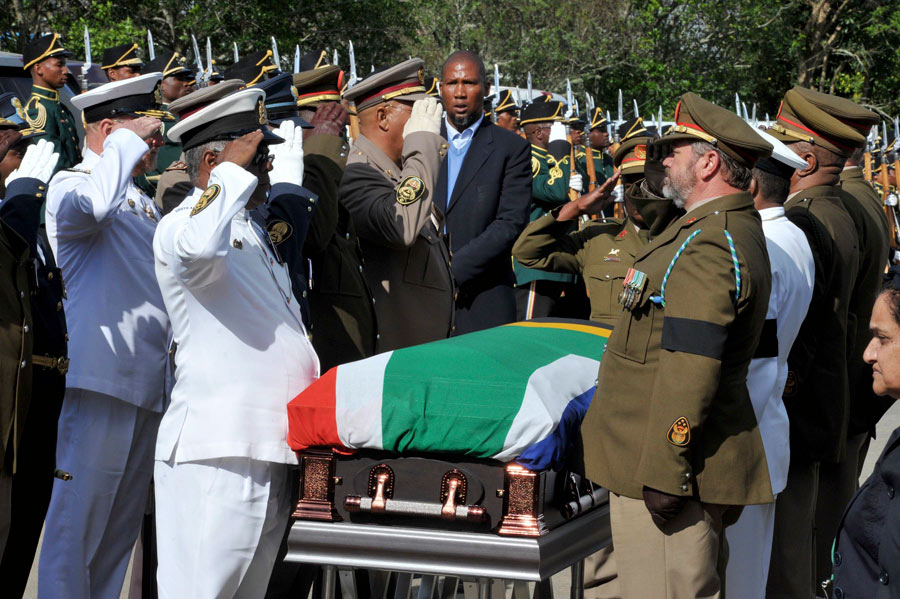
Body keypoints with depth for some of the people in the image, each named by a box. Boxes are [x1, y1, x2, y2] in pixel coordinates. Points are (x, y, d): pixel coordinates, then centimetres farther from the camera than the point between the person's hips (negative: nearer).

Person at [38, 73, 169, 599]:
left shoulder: (144, 203, 25)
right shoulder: (72, 182, -1)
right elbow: (93, 204, -26)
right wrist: (129, 141, -15)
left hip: (149, 381, 9)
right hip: (102, 373, -9)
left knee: (121, 528, 10)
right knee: (78, 521, -9)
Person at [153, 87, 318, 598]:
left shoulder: (254, 229, 22)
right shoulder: (181, 225, -7)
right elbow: (198, 245, -33)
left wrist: (292, 134, 53)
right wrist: (235, 168, -20)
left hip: (273, 449, 9)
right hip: (219, 452, -9)